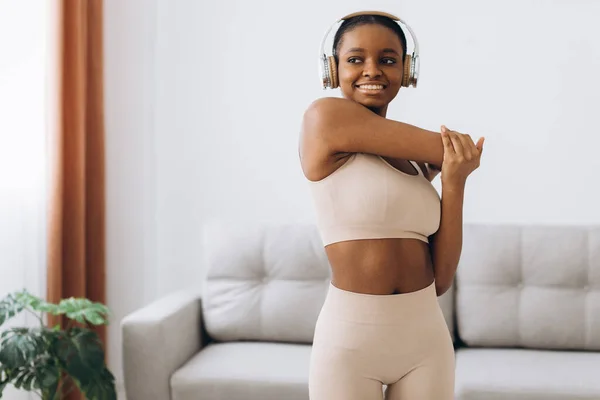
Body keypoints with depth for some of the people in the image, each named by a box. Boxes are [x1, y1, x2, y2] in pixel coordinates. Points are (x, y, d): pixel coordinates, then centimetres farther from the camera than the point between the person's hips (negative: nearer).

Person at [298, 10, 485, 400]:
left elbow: (441, 280, 1)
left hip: (428, 338, 6)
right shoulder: (325, 116, -10)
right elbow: (461, 152, -9)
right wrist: (453, 158, 12)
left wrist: (454, 182, -6)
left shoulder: (418, 163, 7)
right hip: (348, 339, -5)